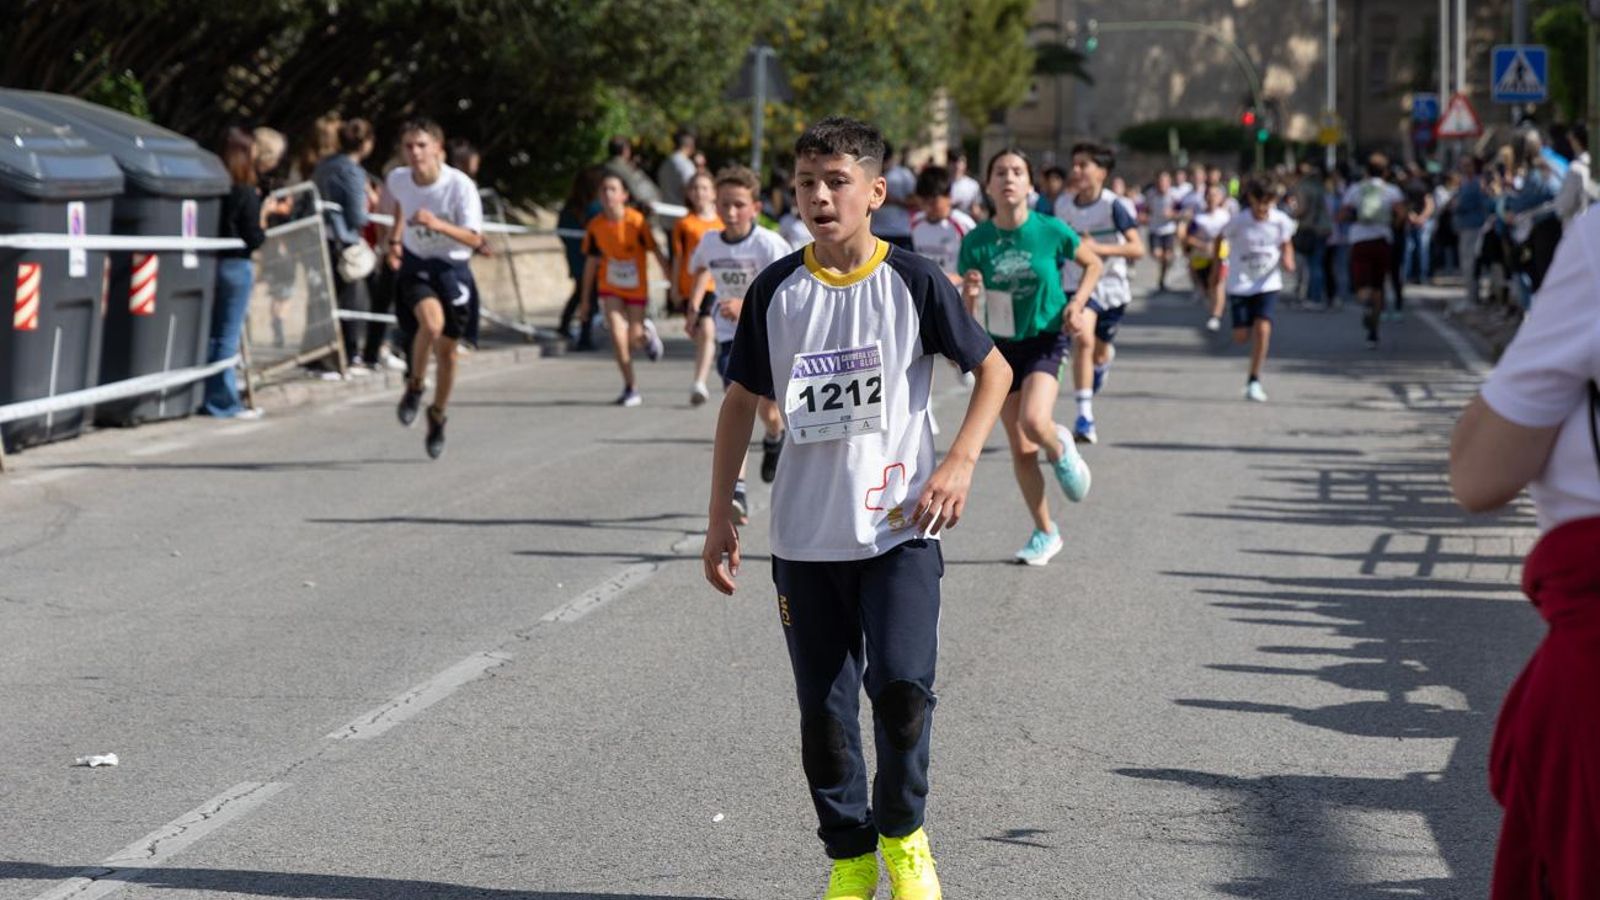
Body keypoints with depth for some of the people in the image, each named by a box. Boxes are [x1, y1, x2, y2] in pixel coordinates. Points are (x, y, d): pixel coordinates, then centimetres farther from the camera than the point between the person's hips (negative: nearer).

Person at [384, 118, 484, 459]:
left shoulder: (460, 185, -21)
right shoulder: (397, 179, -9)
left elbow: (474, 238, -25)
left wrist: (438, 224, -39)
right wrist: (395, 239, 13)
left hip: (452, 268, -1)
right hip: (414, 264, 1)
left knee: (446, 351, 6)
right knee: (431, 320, -30)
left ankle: (437, 416, 29)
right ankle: (414, 386, -6)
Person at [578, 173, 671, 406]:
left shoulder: (636, 221, -18)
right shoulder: (595, 226, -9)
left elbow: (656, 252, -10)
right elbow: (591, 262, 3)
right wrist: (585, 300, 7)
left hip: (636, 288, -2)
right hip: (610, 288, 2)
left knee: (634, 338, 4)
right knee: (617, 337, -10)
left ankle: (646, 332, 42)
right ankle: (630, 388, 3)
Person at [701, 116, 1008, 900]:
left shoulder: (911, 282, -4)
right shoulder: (775, 291, 3)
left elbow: (993, 369, 5)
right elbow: (741, 400, 12)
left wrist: (959, 463, -8)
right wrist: (720, 517, 9)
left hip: (898, 527, -3)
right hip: (805, 534, 3)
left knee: (901, 684, -16)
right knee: (824, 709, 4)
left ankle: (902, 834, 8)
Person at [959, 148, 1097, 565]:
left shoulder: (1051, 230, -11)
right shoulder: (976, 241, -7)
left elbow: (1094, 264, 6)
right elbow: (966, 312, -3)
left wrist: (1077, 303, -9)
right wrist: (969, 293, -26)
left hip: (1046, 339, -3)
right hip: (1002, 346, 3)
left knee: (1034, 421, -28)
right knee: (1021, 450, 5)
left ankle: (1060, 449, 9)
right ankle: (1045, 532, 23)